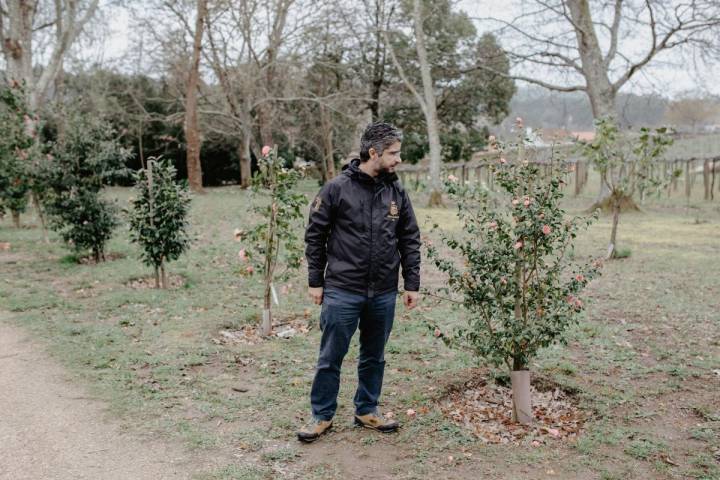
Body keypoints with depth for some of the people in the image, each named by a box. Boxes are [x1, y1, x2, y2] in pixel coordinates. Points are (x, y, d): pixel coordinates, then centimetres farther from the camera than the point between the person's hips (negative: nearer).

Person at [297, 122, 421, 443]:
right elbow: (315, 235, -2)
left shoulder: (397, 192, 4)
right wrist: (315, 281, -2)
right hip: (342, 291, -4)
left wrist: (412, 284, 6)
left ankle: (367, 411, 32)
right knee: (331, 358, 5)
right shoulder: (337, 188, -7)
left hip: (384, 294, 4)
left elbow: (410, 241, 9)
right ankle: (322, 416, 21)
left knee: (374, 357, 15)